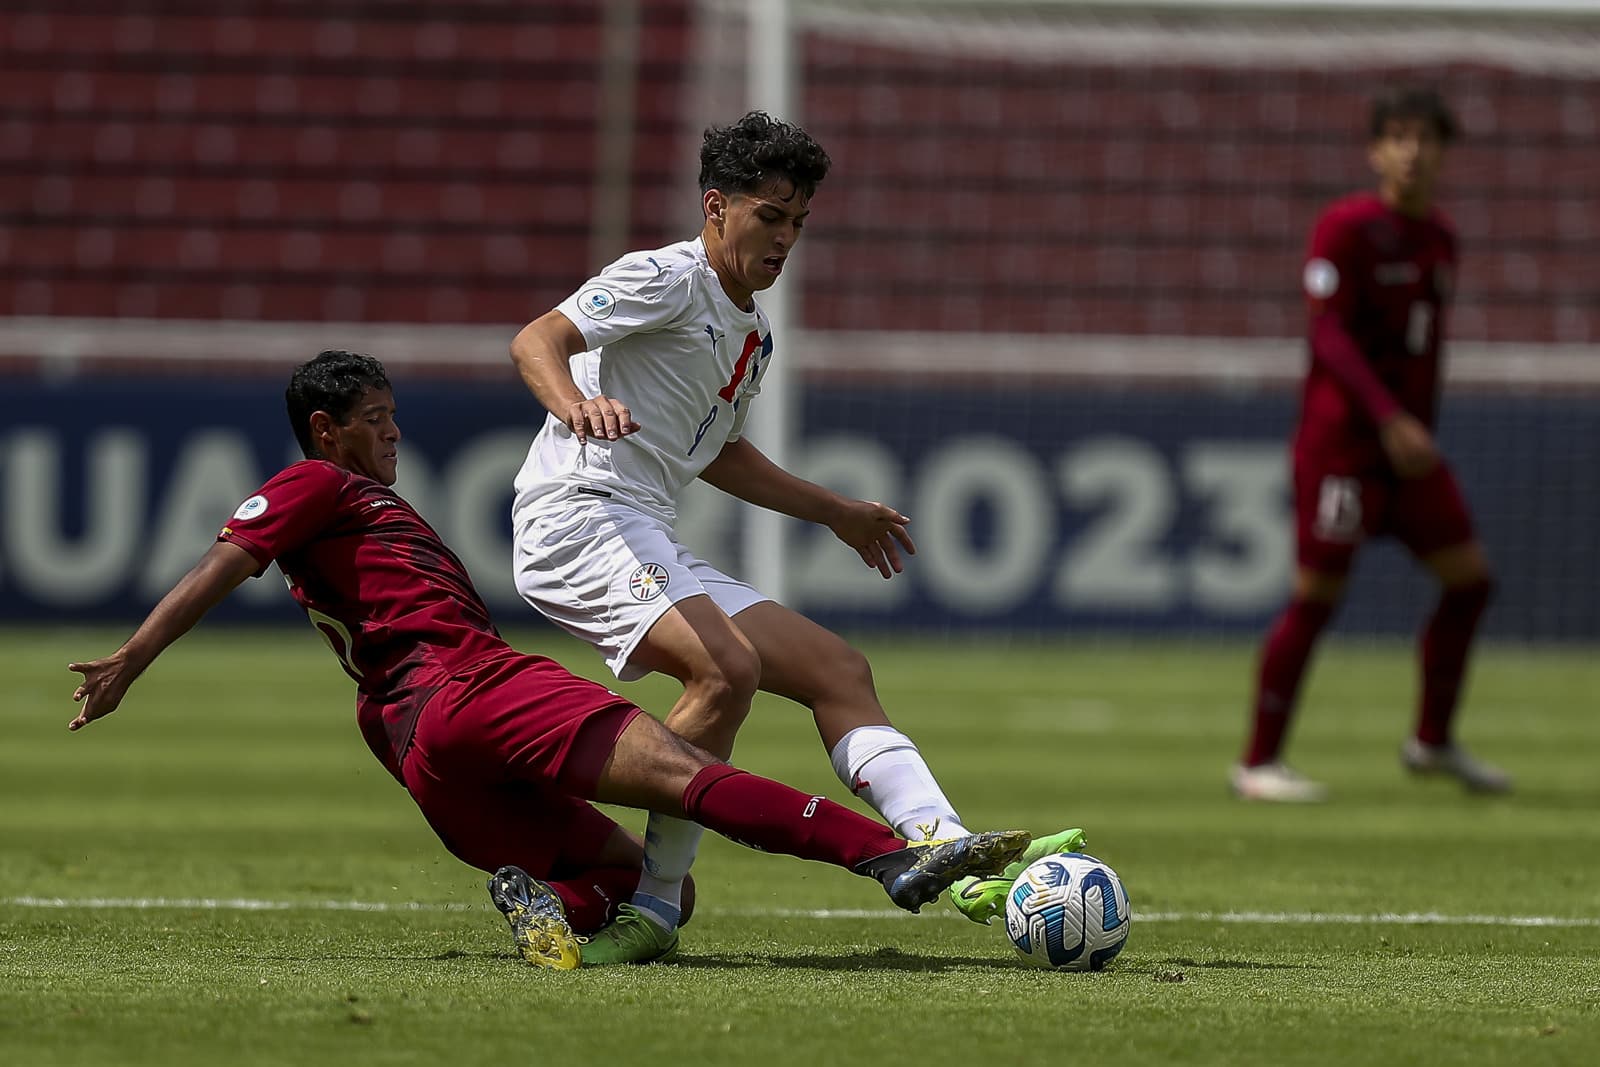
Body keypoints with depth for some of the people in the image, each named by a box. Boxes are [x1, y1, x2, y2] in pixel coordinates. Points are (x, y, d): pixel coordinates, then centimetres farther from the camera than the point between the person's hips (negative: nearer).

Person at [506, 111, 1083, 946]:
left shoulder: (755, 334, 23)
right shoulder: (667, 278, -5)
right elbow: (535, 341, -18)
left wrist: (834, 513, 40)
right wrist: (575, 402, -39)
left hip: (653, 548, 10)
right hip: (577, 517, -10)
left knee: (836, 669, 2)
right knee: (729, 667, -31)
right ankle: (652, 900, -23)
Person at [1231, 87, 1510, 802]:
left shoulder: (1440, 238, 13)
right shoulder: (1347, 228, -10)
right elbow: (1328, 335, -18)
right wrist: (1391, 420, -26)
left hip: (1406, 442, 8)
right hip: (1341, 439, -8)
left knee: (1470, 580, 5)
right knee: (1316, 598, -9)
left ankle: (1433, 742, 19)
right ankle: (1258, 762, -1)